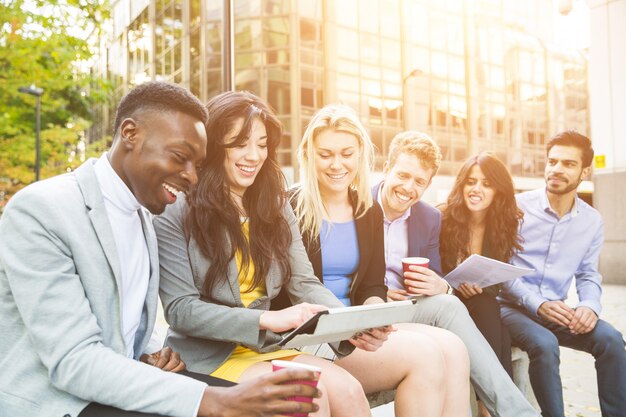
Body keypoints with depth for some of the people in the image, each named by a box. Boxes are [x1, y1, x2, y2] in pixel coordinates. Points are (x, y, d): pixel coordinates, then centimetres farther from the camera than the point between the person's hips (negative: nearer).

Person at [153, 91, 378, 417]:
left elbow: (304, 283, 0)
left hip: (265, 347, 5)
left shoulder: (275, 207, 8)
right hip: (205, 355, -4)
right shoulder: (176, 212, -9)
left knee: (348, 390, -21)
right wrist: (266, 319, -26)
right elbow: (179, 309, -14)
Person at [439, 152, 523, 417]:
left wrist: (480, 285, -17)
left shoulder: (506, 224, 1)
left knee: (491, 314, -30)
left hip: (484, 304, 3)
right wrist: (456, 284, -23)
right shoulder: (442, 219, -9)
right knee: (486, 307, -31)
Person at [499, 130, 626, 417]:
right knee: (545, 344, -31)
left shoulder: (592, 220, 7)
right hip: (512, 306, -4)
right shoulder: (518, 206, -7)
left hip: (555, 310, 4)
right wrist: (537, 304, -20)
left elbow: (588, 275, 12)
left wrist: (590, 305, -11)